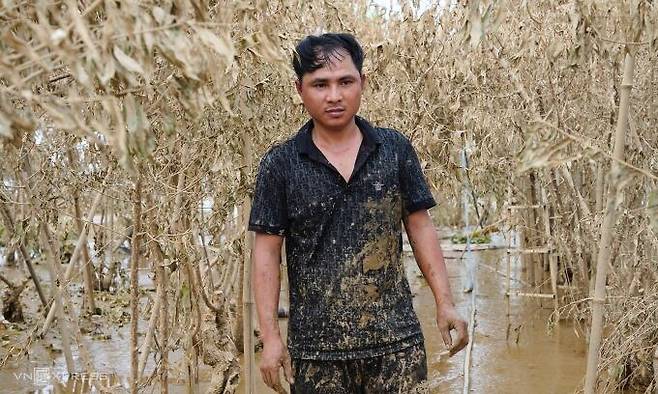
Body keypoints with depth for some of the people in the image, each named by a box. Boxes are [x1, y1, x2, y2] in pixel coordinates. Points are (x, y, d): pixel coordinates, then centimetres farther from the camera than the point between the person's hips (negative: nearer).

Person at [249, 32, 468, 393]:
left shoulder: (396, 150, 3)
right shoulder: (280, 164, -2)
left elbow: (420, 227, 7)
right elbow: (266, 251, -2)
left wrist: (445, 303, 0)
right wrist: (270, 336, -7)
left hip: (396, 338, 1)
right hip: (317, 347, -1)